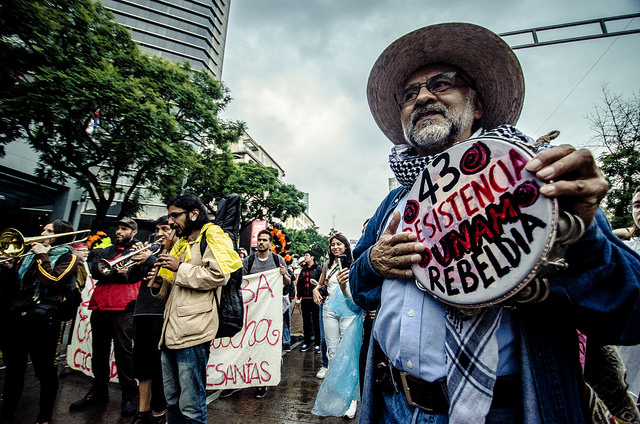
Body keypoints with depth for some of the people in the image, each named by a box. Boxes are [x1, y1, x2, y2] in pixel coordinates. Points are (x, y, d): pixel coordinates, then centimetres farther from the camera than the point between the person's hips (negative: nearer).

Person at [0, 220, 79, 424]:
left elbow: (51, 281, -16)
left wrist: (42, 256, -9)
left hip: (41, 320, -5)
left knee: (45, 370, 4)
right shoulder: (29, 253, 16)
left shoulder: (67, 256, -1)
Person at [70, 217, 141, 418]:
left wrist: (109, 271, -16)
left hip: (123, 308, -6)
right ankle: (99, 392, 30)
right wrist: (119, 273, -12)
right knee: (99, 352, 15)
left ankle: (129, 396, 8)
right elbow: (95, 270, 2)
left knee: (123, 352, -2)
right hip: (100, 306, 6)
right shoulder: (106, 251, 20)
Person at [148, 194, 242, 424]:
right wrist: (161, 284, 10)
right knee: (172, 402, 20)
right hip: (170, 333, 9)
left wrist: (180, 268, -10)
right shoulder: (182, 244, 24)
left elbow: (218, 275, -19)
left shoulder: (212, 237, -3)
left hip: (192, 333, -9)